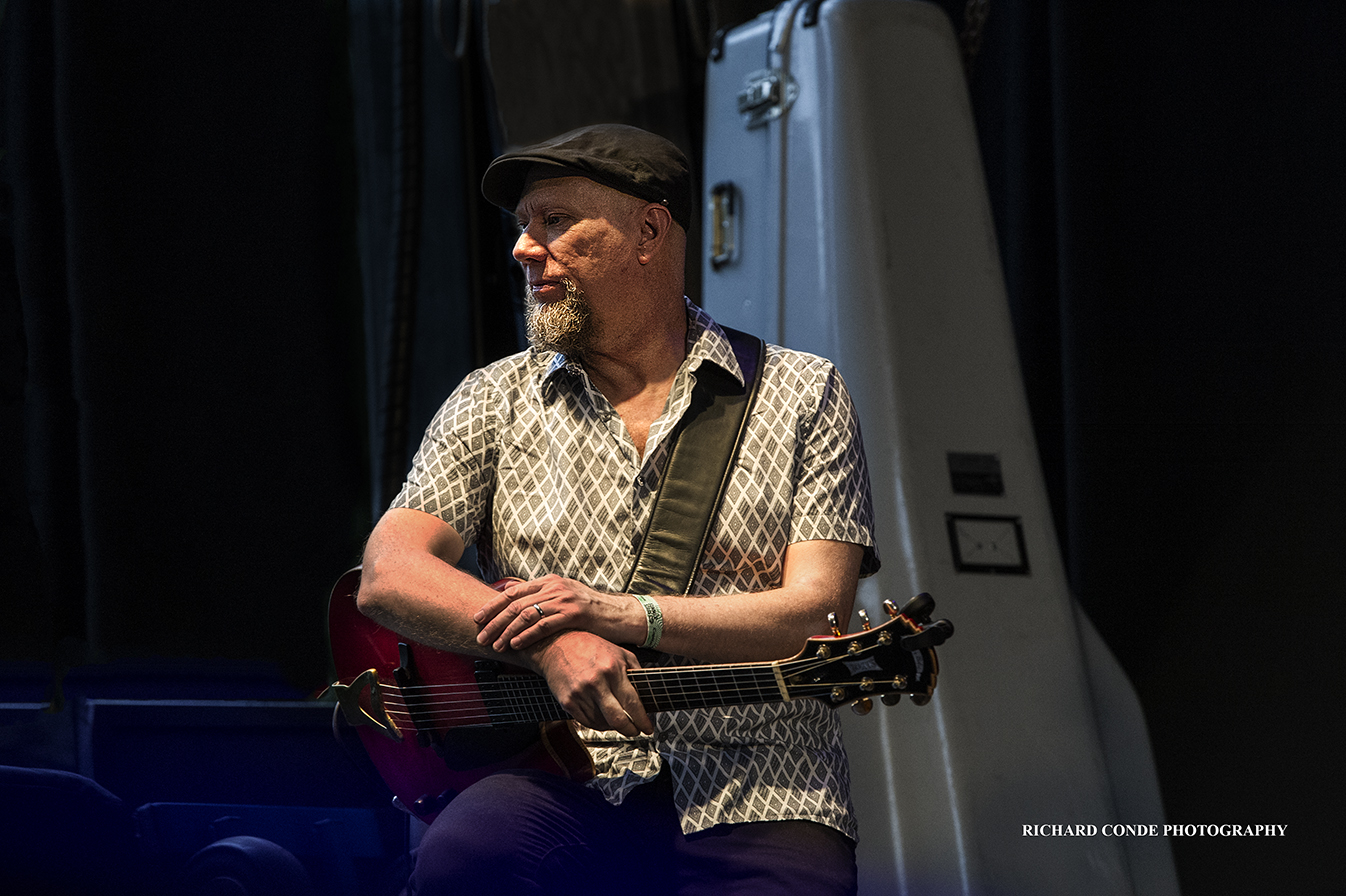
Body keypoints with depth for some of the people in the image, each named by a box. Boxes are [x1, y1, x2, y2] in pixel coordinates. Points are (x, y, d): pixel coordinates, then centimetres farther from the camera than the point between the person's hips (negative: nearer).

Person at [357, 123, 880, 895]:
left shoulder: (804, 396, 8)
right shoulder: (495, 402, 14)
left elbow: (817, 613, -3)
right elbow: (388, 576, 1)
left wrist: (623, 616, -14)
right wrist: (551, 643, -15)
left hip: (754, 808, 0)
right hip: (564, 792, 1)